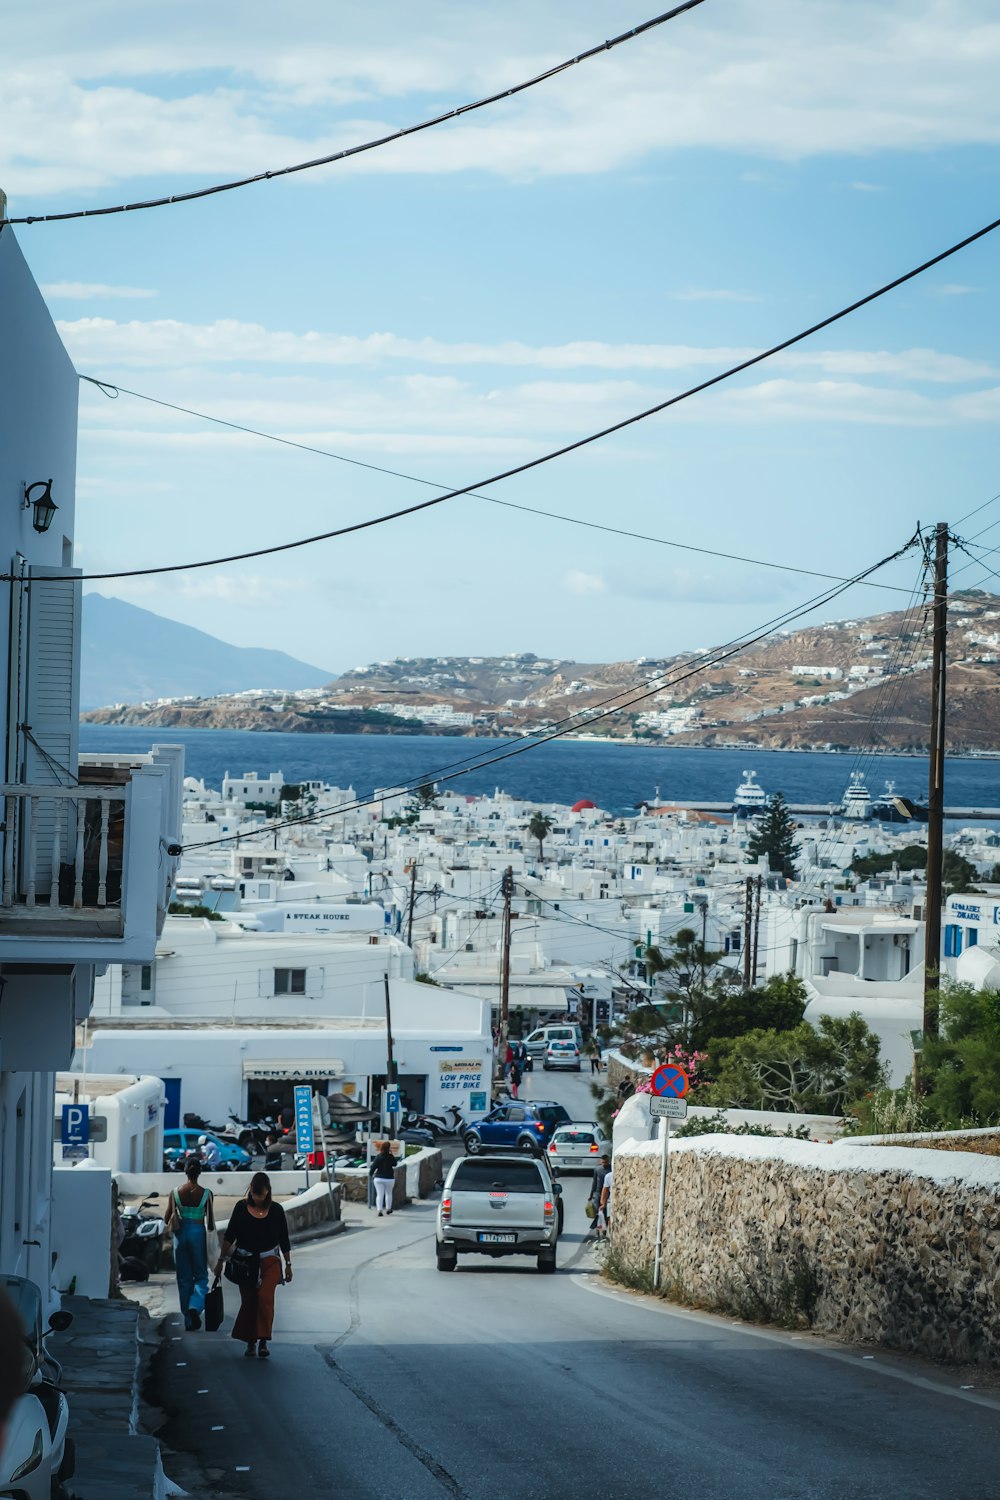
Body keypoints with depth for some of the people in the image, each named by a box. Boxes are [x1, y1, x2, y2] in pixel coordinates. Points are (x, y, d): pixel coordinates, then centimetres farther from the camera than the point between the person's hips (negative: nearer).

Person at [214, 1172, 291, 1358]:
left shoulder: (276, 1210, 0)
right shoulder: (242, 1208, -1)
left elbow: (284, 1239, 7)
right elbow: (230, 1236, 3)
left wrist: (288, 1264, 9)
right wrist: (221, 1259, 0)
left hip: (269, 1261, -1)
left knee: (265, 1297, -18)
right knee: (248, 1301, 4)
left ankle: (263, 1341, -16)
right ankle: (250, 1342, 17)